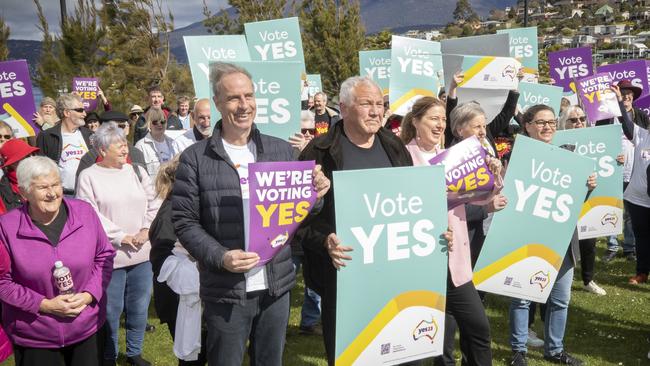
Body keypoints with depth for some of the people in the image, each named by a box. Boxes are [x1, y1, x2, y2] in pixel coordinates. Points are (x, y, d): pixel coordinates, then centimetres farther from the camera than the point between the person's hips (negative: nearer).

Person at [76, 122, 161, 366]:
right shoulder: (89, 177, -4)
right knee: (111, 310, 5)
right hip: (110, 257, -4)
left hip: (142, 254, 4)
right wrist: (123, 237, -13)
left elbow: (154, 203, 8)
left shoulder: (135, 171, 9)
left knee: (139, 307, 12)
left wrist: (146, 230, -5)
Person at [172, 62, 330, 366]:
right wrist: (220, 256, -18)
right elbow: (184, 221, -4)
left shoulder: (281, 150, 6)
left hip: (277, 286, 3)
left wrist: (315, 195, -10)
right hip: (226, 291, -3)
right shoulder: (195, 158, -4)